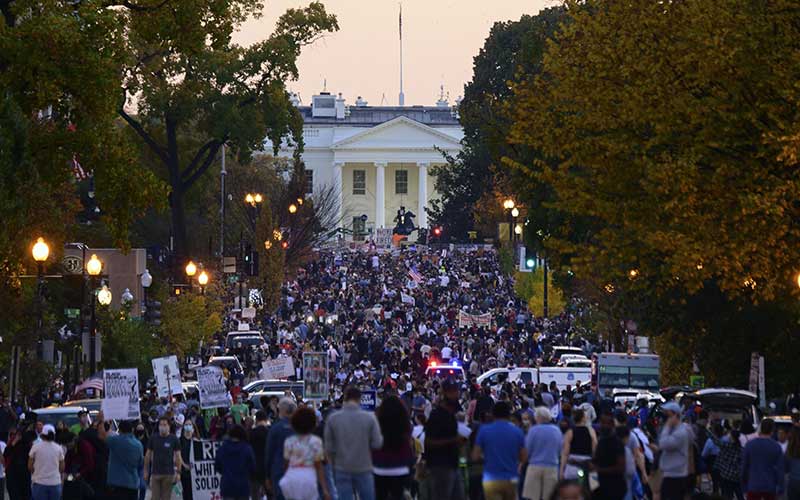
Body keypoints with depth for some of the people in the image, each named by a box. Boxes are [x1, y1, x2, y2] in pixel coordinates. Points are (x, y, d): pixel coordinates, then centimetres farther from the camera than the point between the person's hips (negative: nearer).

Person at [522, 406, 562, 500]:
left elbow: (527, 450, -4)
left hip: (535, 467, -3)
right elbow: (560, 450, 14)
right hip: (552, 467, 3)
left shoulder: (534, 430, -7)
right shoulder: (557, 430, 4)